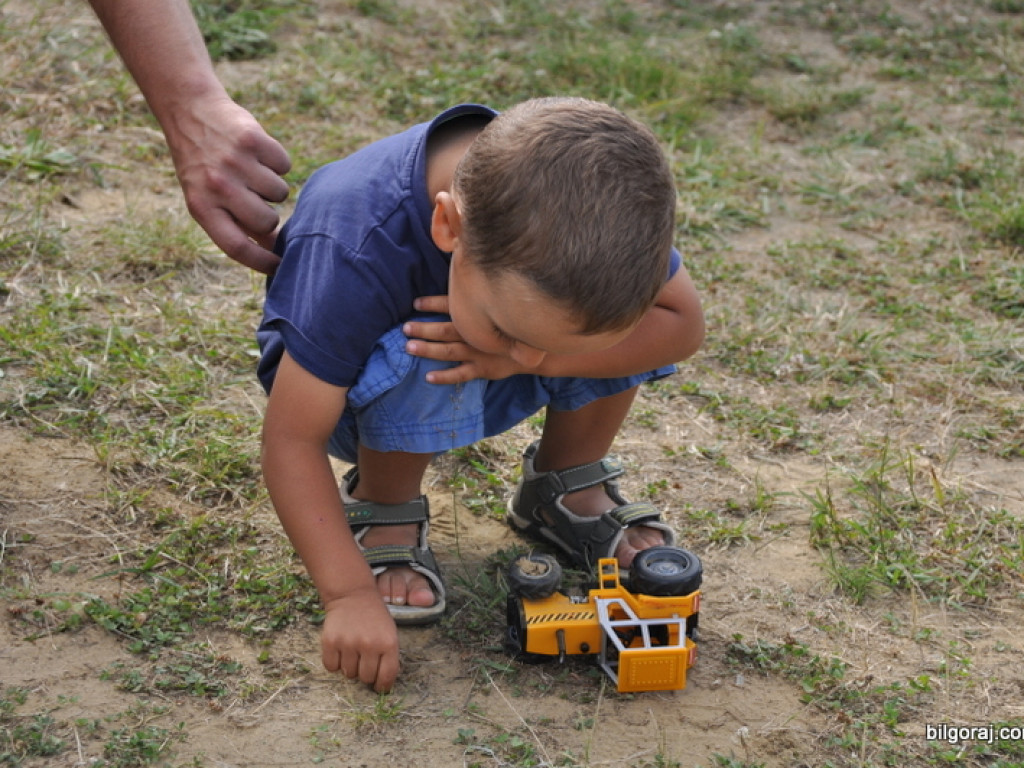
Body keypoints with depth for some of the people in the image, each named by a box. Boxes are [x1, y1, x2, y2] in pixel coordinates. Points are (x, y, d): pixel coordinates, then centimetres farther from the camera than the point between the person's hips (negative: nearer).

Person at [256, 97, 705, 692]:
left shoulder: (589, 201, -31)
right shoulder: (353, 256, -39)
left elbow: (685, 324, -24)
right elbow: (293, 440, -33)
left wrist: (524, 360, -36)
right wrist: (350, 594, -39)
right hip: (365, 397, -3)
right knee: (418, 359, -37)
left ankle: (566, 489, 2)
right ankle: (381, 507, -6)